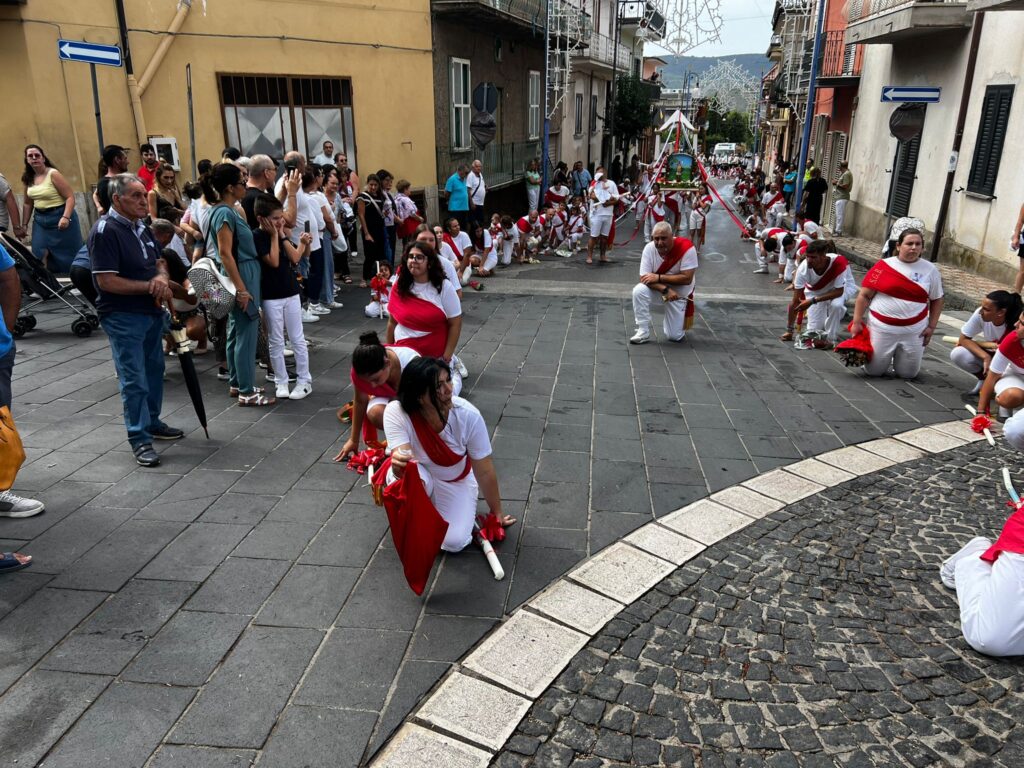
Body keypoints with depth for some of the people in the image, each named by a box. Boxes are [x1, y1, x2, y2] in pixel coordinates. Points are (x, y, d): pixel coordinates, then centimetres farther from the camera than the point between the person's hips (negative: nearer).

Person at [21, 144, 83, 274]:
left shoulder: (53, 174, -11)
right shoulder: (28, 178, 7)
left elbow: (70, 197, -16)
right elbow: (27, 203, 17)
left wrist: (66, 217, -27)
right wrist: (24, 224, 13)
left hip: (59, 217, -6)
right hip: (40, 219, 6)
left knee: (67, 255, 1)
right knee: (39, 255, -1)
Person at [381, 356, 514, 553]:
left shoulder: (468, 415, -30)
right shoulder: (396, 412, -31)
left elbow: (485, 471, -18)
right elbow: (401, 459, -39)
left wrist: (496, 512, -5)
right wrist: (398, 465, -65)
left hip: (455, 481, 1)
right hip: (418, 474, 0)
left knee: (454, 542, -19)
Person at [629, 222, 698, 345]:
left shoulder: (687, 248, -27)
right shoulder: (649, 248, -21)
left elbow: (687, 278, -28)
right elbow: (644, 278, -22)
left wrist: (659, 277, -31)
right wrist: (665, 289, -36)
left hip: (679, 292, -2)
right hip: (657, 287, 2)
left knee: (674, 336, -3)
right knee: (639, 290, -33)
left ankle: (680, 316, 34)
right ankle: (643, 332, -17)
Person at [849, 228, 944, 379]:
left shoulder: (930, 270, 1)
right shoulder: (884, 266, -5)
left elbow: (936, 300, 9)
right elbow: (864, 295, -3)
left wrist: (931, 326, 1)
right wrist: (857, 322, -7)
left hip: (913, 331, 2)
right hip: (881, 328, -1)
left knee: (907, 373, 8)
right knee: (873, 371, 3)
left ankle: (900, 356, 40)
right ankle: (885, 356, 36)